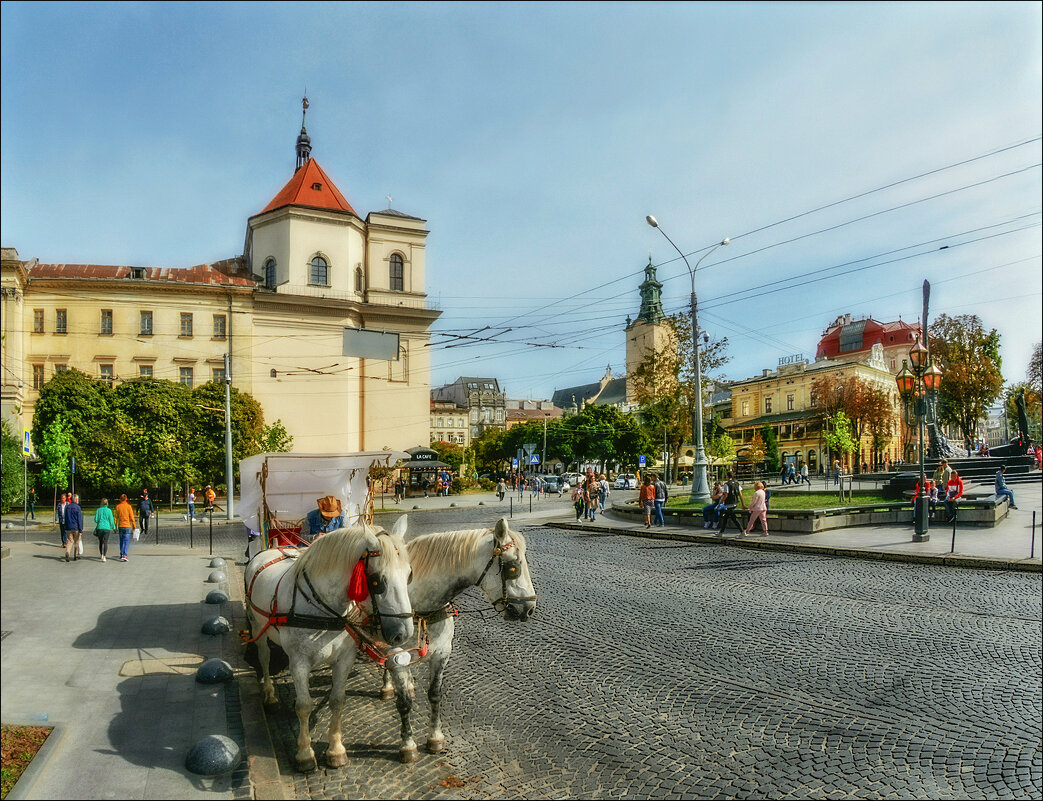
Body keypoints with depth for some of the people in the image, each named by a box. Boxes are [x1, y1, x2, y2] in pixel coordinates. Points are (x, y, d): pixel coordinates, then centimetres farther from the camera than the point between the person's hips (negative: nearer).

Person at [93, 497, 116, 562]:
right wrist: (114, 528, 11)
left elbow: (95, 520, 0)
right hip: (107, 528, -2)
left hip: (99, 527, 2)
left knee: (100, 542, 16)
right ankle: (104, 557, -12)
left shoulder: (98, 510, 1)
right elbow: (111, 520, -1)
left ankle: (101, 555, 19)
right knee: (105, 542, -3)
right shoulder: (109, 510, -3)